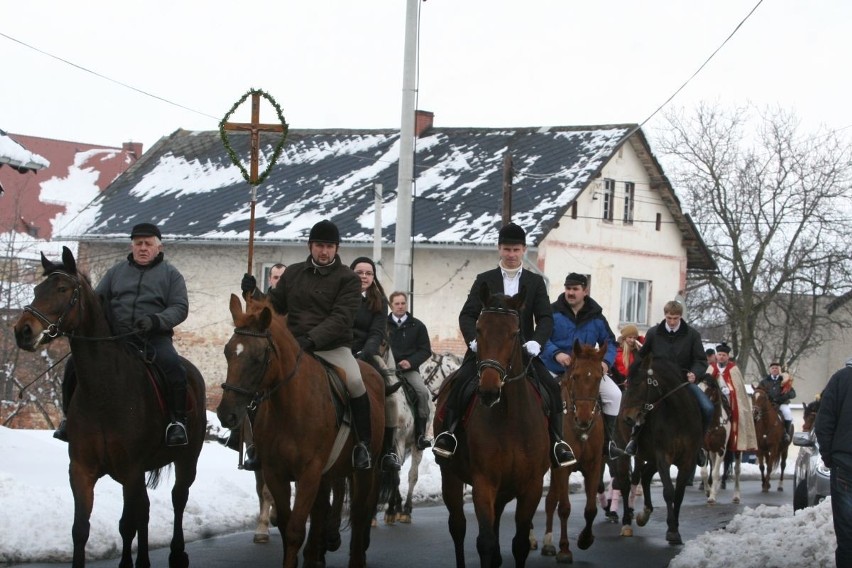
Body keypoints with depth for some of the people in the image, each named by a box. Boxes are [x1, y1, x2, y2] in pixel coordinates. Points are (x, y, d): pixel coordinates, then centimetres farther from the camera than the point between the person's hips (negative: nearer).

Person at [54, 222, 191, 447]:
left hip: (154, 338, -3)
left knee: (174, 368, -33)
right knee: (75, 364, -13)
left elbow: (180, 308, 1)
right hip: (114, 336, 3)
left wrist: (156, 321, -19)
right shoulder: (116, 272, 20)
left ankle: (177, 420, -21)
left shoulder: (170, 274, 10)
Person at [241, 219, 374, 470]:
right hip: (293, 346, 4)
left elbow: (341, 318, -14)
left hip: (333, 347, -4)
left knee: (355, 382, -30)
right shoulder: (292, 274, 13)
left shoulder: (348, 278, -1)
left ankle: (363, 444, -15)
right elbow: (275, 306, 20)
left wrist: (311, 339, -27)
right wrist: (253, 294, 0)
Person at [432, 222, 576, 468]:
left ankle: (556, 441, -9)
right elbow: (467, 315, 2)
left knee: (552, 387, -17)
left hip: (523, 351, 1)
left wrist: (536, 342, -18)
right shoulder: (484, 280, 9)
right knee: (461, 380, -25)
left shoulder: (535, 282, 11)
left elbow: (545, 319, 3)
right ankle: (448, 432, -16)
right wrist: (474, 340, -18)